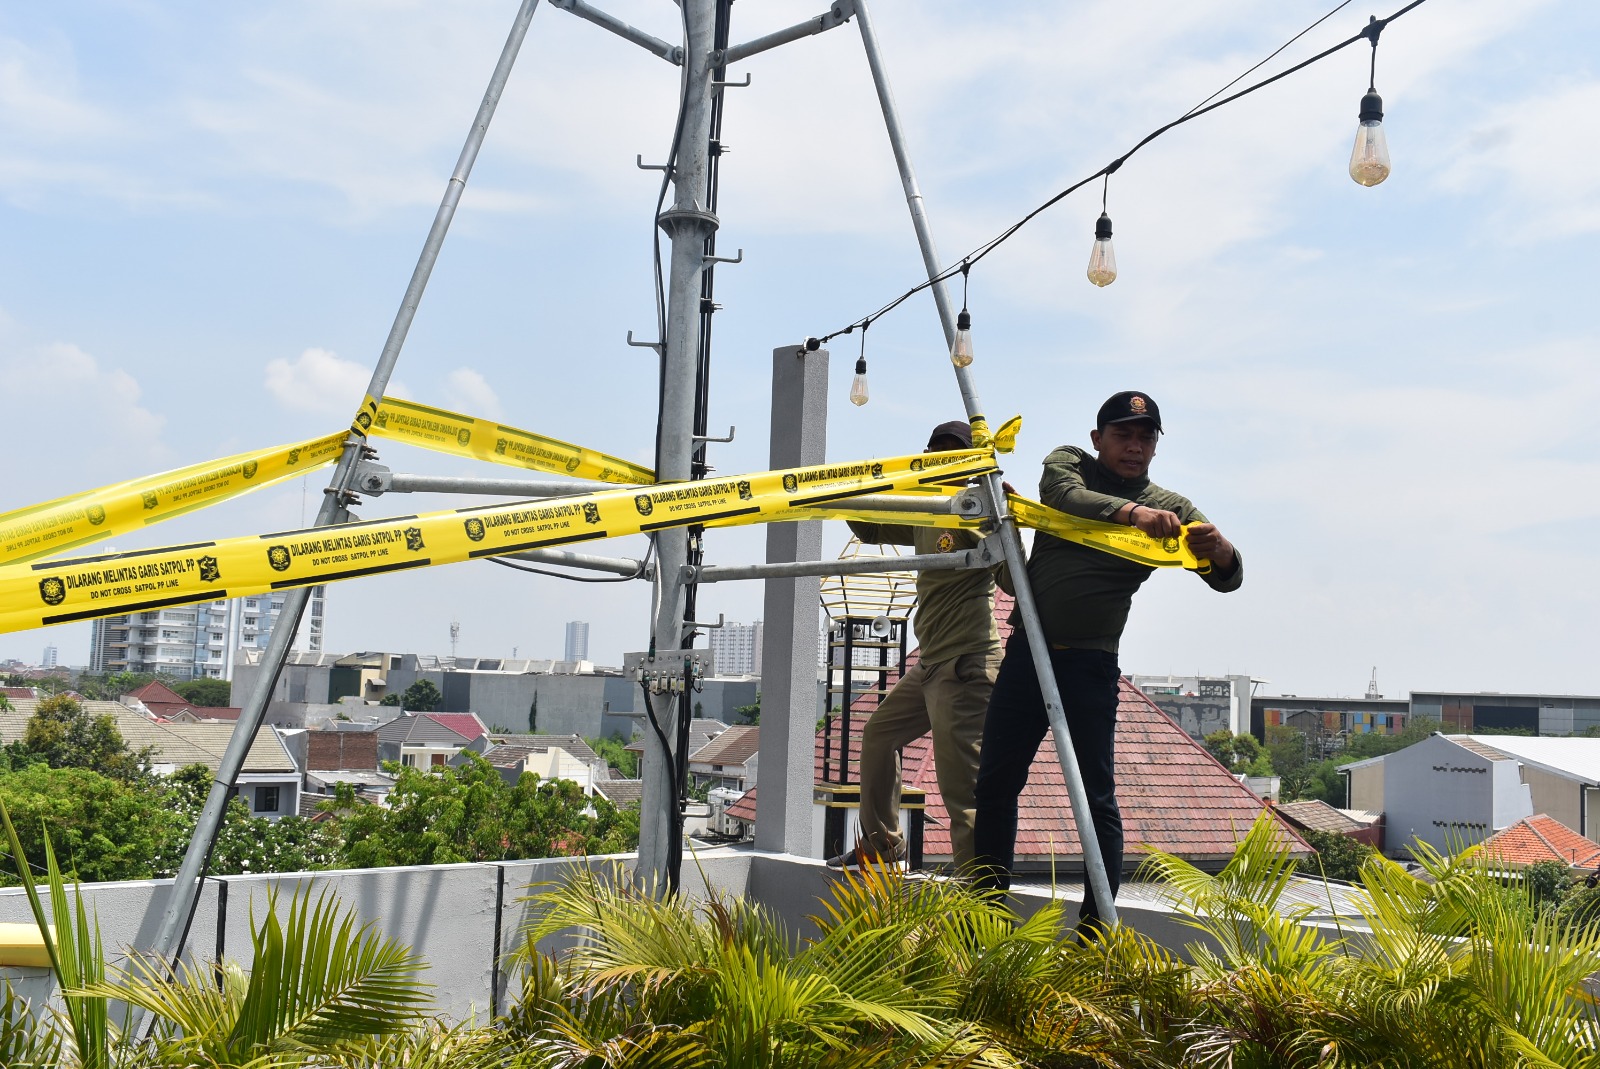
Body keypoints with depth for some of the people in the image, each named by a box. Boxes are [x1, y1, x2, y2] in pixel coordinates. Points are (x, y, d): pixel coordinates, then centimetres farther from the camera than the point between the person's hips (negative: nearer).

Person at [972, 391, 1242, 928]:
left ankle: (1097, 926, 0)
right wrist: (1131, 512, -36)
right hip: (1027, 652, 2)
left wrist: (1219, 549, -32)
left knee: (1098, 797, -5)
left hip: (1091, 666, -2)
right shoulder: (1068, 463, 6)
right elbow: (1065, 496, -18)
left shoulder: (1169, 510, 3)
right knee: (995, 785, 6)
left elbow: (1227, 578, -7)